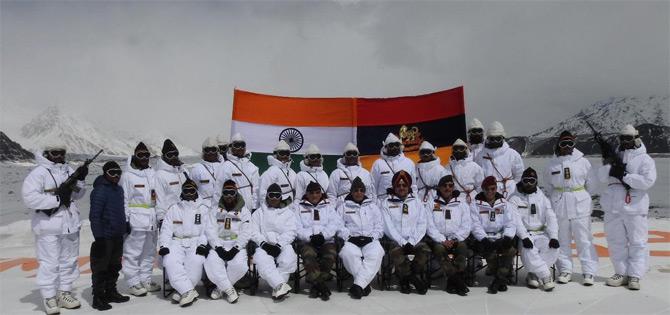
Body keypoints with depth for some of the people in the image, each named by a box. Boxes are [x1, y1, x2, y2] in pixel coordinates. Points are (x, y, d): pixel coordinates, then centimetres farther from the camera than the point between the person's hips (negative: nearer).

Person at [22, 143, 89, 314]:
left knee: (69, 261, 14)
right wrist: (57, 199, -19)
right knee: (49, 263, -1)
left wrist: (80, 180, -3)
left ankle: (64, 294, 27)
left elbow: (78, 195, 14)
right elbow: (29, 198, -20)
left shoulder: (68, 170, 10)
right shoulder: (38, 173, -9)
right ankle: (49, 298, 11)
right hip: (48, 226, -6)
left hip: (70, 224, 7)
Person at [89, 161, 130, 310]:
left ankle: (111, 292, 30)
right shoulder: (100, 191, -15)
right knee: (100, 268, 1)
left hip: (118, 236, 8)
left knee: (114, 266, 17)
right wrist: (98, 237, -19)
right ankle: (98, 298, 11)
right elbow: (95, 215, -18)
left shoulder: (119, 189, 11)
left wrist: (124, 228, 20)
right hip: (105, 237, -8)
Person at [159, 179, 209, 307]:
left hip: (196, 243, -1)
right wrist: (164, 246, -8)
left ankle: (182, 291, -21)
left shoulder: (203, 209, 10)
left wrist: (203, 244, -14)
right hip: (177, 242, 2)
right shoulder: (173, 209, 14)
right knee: (170, 261, -29)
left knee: (196, 260, -33)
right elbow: (166, 230, 8)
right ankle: (189, 291, -29)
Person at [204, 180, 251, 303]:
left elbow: (245, 232, -2)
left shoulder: (244, 210, 7)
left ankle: (221, 287, -4)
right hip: (218, 245, 1)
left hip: (237, 246, -1)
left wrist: (235, 248, -16)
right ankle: (229, 290, -14)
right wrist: (218, 248, -13)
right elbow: (210, 230, 1)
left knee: (239, 265, -30)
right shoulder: (215, 209, 12)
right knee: (212, 263, -30)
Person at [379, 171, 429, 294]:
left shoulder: (416, 202, 15)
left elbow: (421, 225, 5)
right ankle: (415, 279, -13)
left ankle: (405, 279, -13)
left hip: (414, 241, 2)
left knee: (425, 249, -27)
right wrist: (403, 242, -14)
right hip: (395, 241, -2)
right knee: (397, 252, -33)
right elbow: (388, 227, -3)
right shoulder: (386, 203, 6)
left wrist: (411, 242, -10)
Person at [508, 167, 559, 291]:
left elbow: (551, 218, 2)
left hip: (541, 234, 3)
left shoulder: (543, 198, 11)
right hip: (523, 236, -3)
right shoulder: (514, 198, 2)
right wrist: (524, 237, -25)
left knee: (553, 248, -26)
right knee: (528, 251, -33)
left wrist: (553, 237, -14)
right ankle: (546, 277, -19)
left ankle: (533, 274, -15)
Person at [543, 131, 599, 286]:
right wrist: (558, 197, 8)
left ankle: (589, 272, 8)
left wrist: (579, 196, 9)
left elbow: (592, 186, 6)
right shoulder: (552, 164, 4)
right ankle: (565, 270, 19)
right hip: (559, 206, 2)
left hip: (580, 206, -2)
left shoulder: (583, 162, 0)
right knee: (562, 240, 8)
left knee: (584, 240, 0)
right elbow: (548, 186, 15)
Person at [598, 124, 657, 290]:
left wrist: (624, 175, -19)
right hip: (613, 208, 5)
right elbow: (601, 176, 1)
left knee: (637, 243, 2)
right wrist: (611, 169, -18)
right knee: (616, 242, 11)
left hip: (634, 208, -4)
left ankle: (634, 276, 10)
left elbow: (647, 181, -16)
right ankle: (622, 273, 22)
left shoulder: (645, 159, -2)